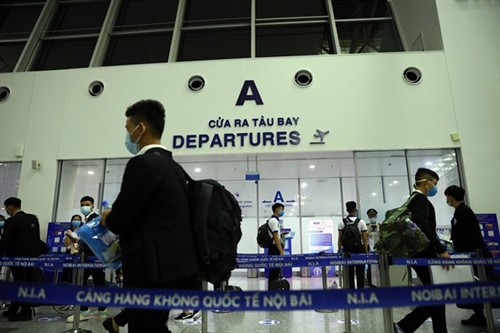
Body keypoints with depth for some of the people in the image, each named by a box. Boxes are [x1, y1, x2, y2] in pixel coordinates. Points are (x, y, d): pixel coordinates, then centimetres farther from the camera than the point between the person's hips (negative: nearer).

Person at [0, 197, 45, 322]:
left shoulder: (11, 221, -14)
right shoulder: (33, 218, 7)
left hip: (19, 257, -7)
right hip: (33, 255, 7)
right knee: (20, 283, 17)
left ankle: (25, 312, 11)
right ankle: (13, 310, 28)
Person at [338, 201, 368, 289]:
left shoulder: (342, 222, 0)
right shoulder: (361, 222, -3)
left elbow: (340, 238, -1)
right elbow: (365, 239, -5)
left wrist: (339, 250, 6)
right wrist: (366, 251, 1)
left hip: (347, 250, 1)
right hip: (359, 250, -1)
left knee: (349, 273, 6)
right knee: (360, 272, 6)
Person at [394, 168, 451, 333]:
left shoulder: (415, 199, 19)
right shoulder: (420, 199, -12)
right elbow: (423, 227, -24)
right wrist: (441, 250, -26)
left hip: (421, 254, 10)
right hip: (424, 254, -10)